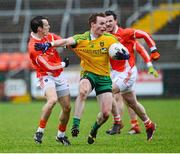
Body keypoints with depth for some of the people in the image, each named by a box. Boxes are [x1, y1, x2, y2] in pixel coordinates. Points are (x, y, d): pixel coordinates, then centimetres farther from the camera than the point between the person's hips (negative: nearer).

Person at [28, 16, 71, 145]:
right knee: (53, 99, -33)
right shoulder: (33, 47, -21)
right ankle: (40, 131, -22)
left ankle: (61, 135, 29)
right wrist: (64, 64, -5)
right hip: (46, 76, -7)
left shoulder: (49, 36, 3)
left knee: (67, 107, 8)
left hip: (59, 76, 7)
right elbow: (49, 66, -21)